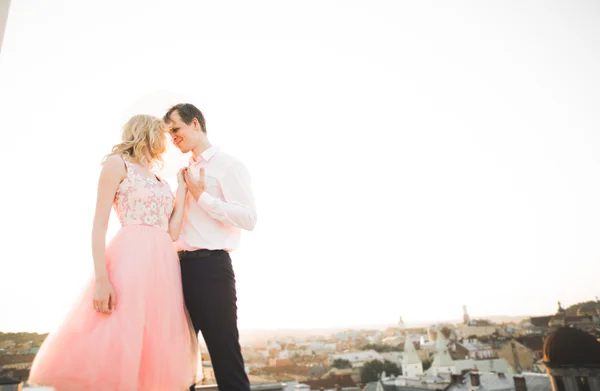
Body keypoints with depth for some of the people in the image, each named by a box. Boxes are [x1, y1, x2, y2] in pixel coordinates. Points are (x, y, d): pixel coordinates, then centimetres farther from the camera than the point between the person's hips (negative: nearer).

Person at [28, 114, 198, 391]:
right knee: (114, 349, -7)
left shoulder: (161, 181, 22)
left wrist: (182, 186, 16)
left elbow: (172, 232, 10)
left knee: (156, 357, 7)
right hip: (131, 260, -6)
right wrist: (102, 278, -17)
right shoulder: (118, 163, 5)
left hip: (164, 265, 7)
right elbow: (99, 224, -5)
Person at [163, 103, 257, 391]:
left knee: (225, 354, 1)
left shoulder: (227, 165, -4)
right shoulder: (186, 172, 19)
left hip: (210, 266, -8)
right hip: (182, 266, 8)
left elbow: (248, 218, -16)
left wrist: (202, 196, -12)